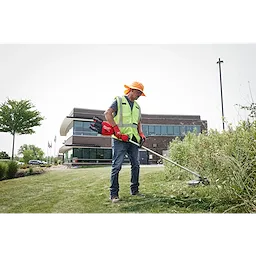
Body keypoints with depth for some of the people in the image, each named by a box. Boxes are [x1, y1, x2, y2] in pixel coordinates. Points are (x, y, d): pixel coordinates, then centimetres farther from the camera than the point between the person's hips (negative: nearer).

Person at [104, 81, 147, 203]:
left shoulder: (137, 106, 21)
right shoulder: (119, 100, 1)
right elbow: (107, 113, -12)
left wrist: (141, 133, 5)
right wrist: (117, 130, -19)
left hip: (133, 139, 7)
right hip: (119, 139, -7)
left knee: (136, 165, 10)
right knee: (117, 166, -6)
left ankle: (134, 190, 22)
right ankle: (114, 194, -1)